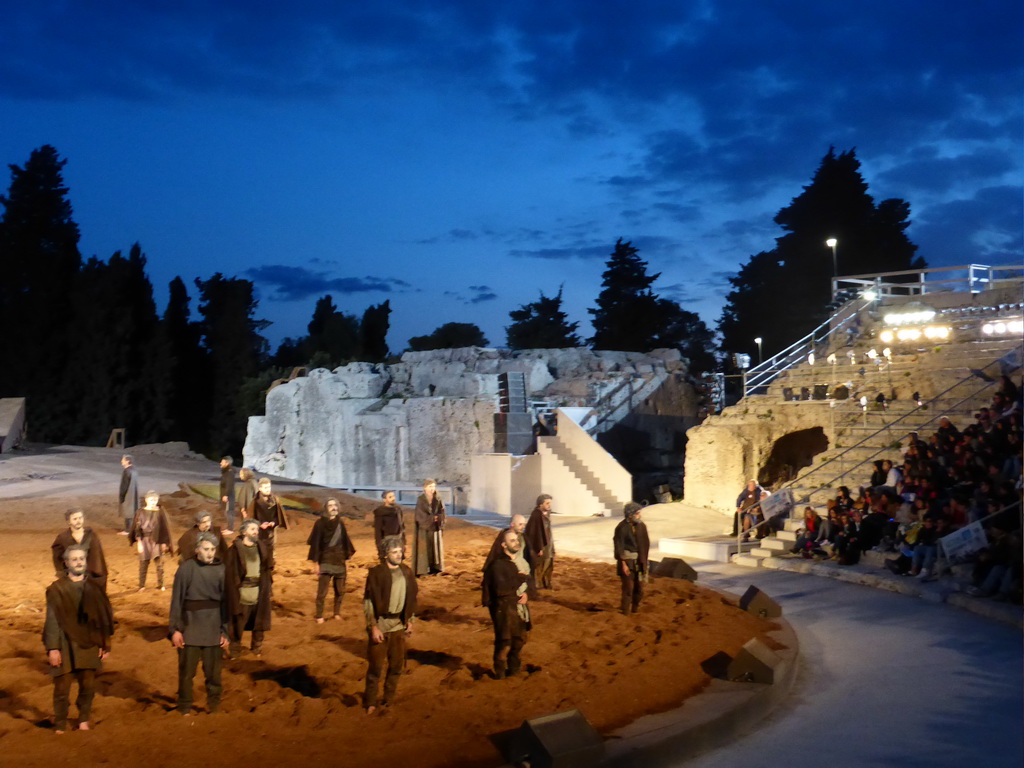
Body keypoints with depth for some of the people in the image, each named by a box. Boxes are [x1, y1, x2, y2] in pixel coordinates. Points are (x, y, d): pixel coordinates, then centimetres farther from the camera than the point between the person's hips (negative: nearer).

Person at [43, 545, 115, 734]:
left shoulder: (94, 587, 3)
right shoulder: (57, 589, -7)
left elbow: (104, 617, 7)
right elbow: (52, 620, -7)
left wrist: (105, 643, 5)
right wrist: (52, 648, -11)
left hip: (88, 644, 3)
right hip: (65, 645, -3)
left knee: (88, 686, 7)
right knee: (62, 687, 0)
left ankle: (83, 719, 27)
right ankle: (60, 725, 16)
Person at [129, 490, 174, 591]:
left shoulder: (160, 512, -1)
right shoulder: (141, 512, -3)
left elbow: (164, 528, 3)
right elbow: (137, 528, -2)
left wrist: (164, 543, 1)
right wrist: (139, 542, -8)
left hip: (157, 540, 0)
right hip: (144, 540, 0)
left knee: (159, 563, 0)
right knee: (143, 564, 4)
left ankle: (160, 585, 12)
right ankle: (141, 585, 15)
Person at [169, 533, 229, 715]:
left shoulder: (220, 569, -1)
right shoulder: (187, 568, -7)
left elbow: (225, 601, 3)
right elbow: (177, 599, -3)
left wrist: (225, 631, 3)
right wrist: (175, 629, -6)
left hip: (213, 626, 2)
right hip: (190, 624, -1)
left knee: (213, 669, 9)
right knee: (187, 669, 5)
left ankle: (213, 702, 26)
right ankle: (185, 706, 21)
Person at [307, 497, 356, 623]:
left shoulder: (340, 523, 6)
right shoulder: (320, 523, -7)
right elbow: (316, 543, -6)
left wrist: (346, 559, 11)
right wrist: (316, 562, -8)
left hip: (340, 561, 4)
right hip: (326, 561, -4)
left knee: (340, 590, 8)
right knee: (322, 591, -6)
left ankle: (337, 613, 21)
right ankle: (319, 616, 2)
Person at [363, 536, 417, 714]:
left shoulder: (406, 572, 3)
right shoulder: (376, 573, -12)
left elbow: (411, 598, 13)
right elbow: (368, 602, -11)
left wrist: (409, 620, 8)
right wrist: (373, 626, -15)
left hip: (399, 625, 5)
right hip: (380, 625, -5)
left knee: (396, 666, 12)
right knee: (376, 666, 2)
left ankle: (389, 699, 27)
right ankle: (370, 702, 15)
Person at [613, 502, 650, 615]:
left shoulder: (641, 526, 2)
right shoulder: (622, 528, -15)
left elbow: (645, 545, 10)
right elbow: (619, 547, -14)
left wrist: (644, 561, 10)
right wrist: (623, 564, -16)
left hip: (639, 562, 6)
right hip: (627, 560, -6)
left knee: (639, 588, 12)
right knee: (628, 588, -6)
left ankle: (635, 609, 31)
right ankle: (625, 613, 4)